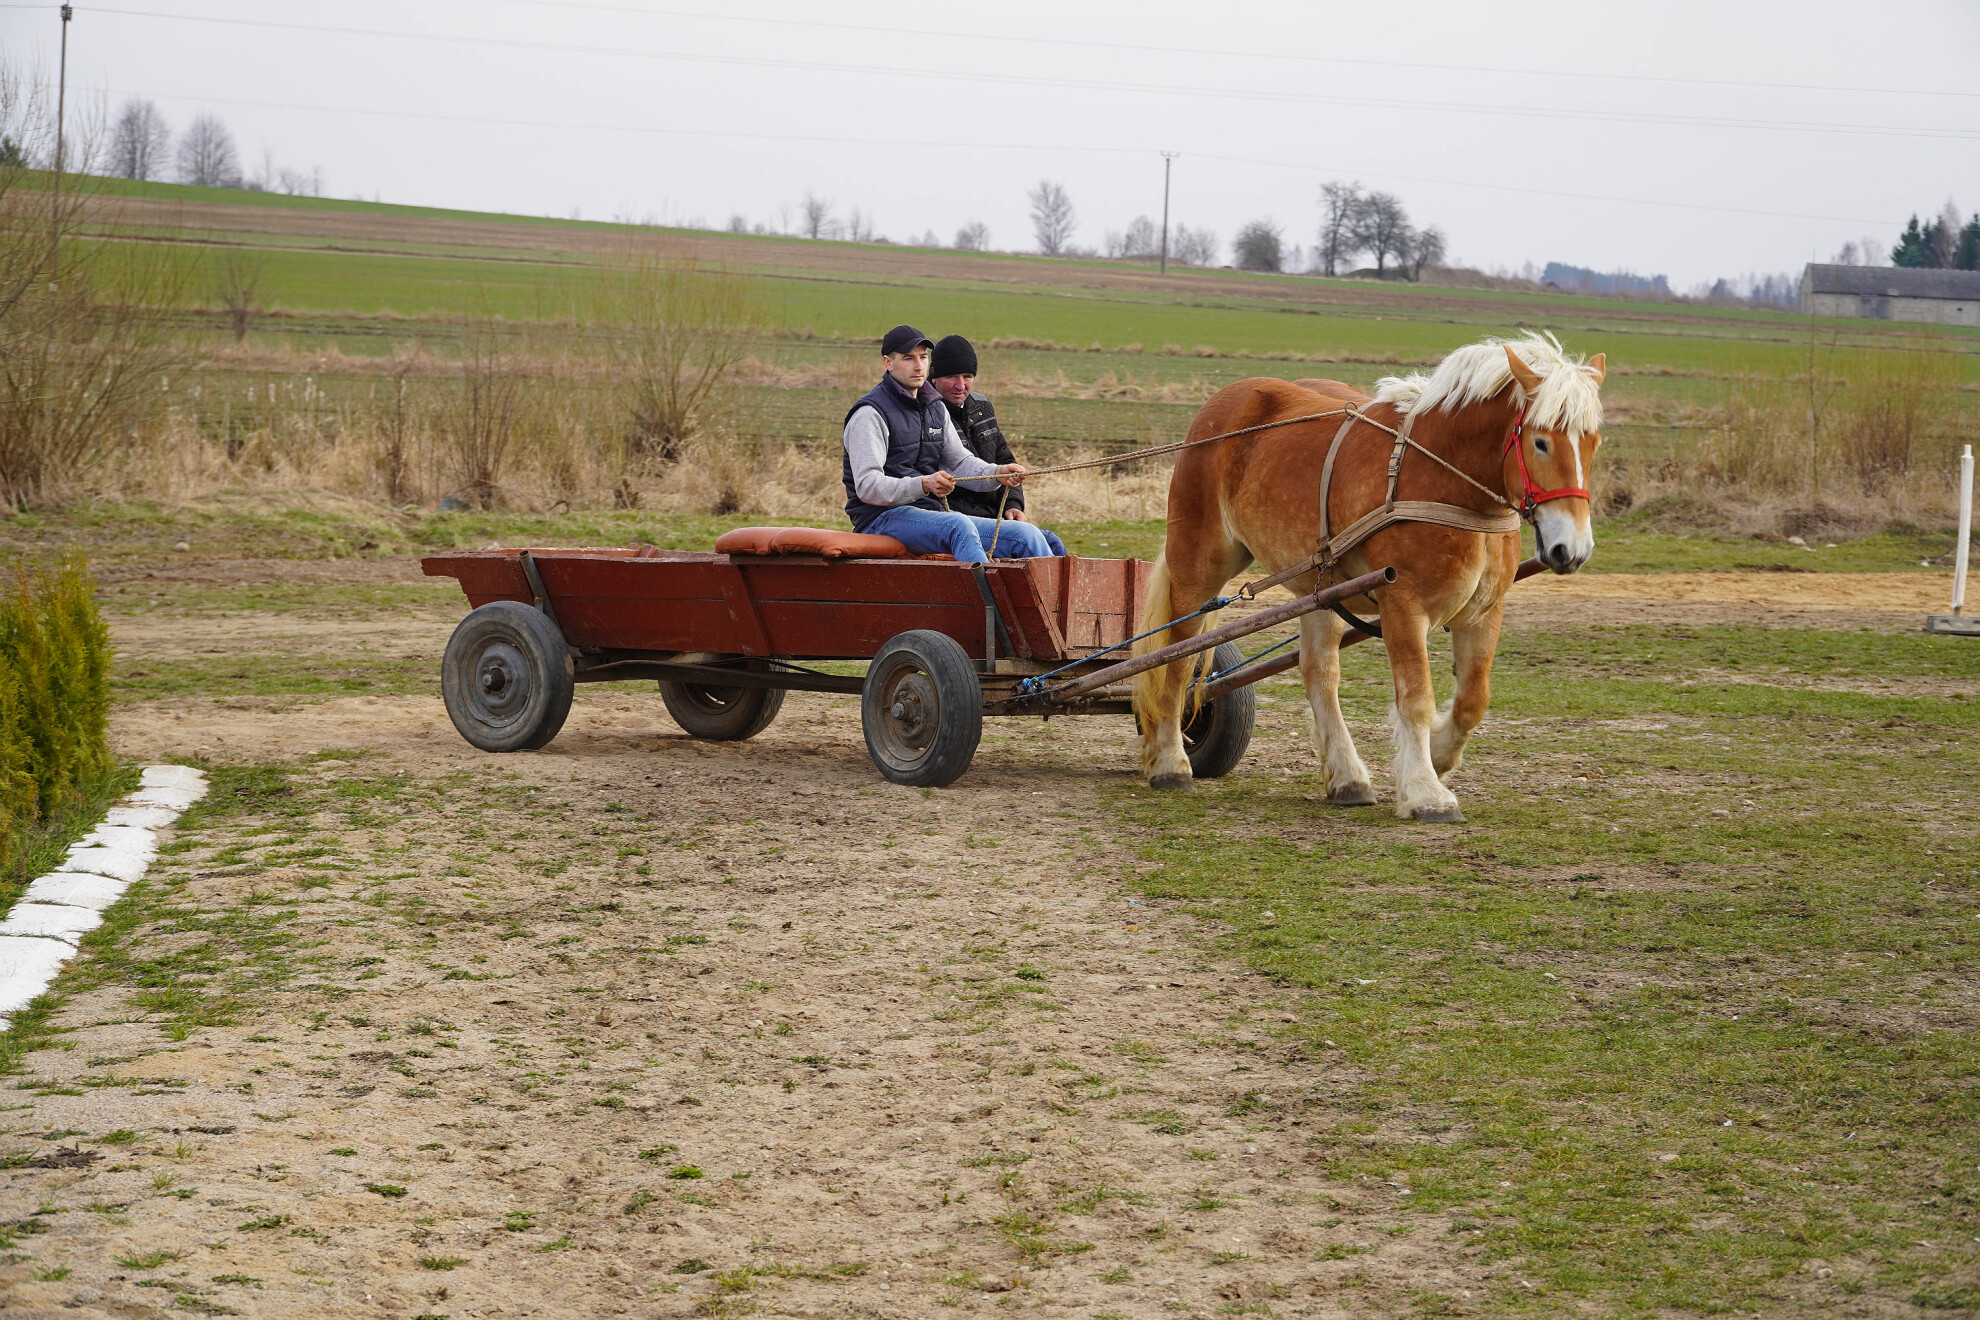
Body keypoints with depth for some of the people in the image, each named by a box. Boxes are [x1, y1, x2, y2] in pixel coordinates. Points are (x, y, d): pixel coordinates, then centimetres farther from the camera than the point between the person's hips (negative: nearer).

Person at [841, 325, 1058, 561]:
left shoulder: (935, 408, 19)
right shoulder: (871, 414, -9)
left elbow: (961, 461, 17)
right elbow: (867, 486, -18)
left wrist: (997, 473, -5)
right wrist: (923, 484, -32)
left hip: (933, 514, 8)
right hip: (882, 520, -8)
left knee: (1027, 535, -5)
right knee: (959, 526, -38)